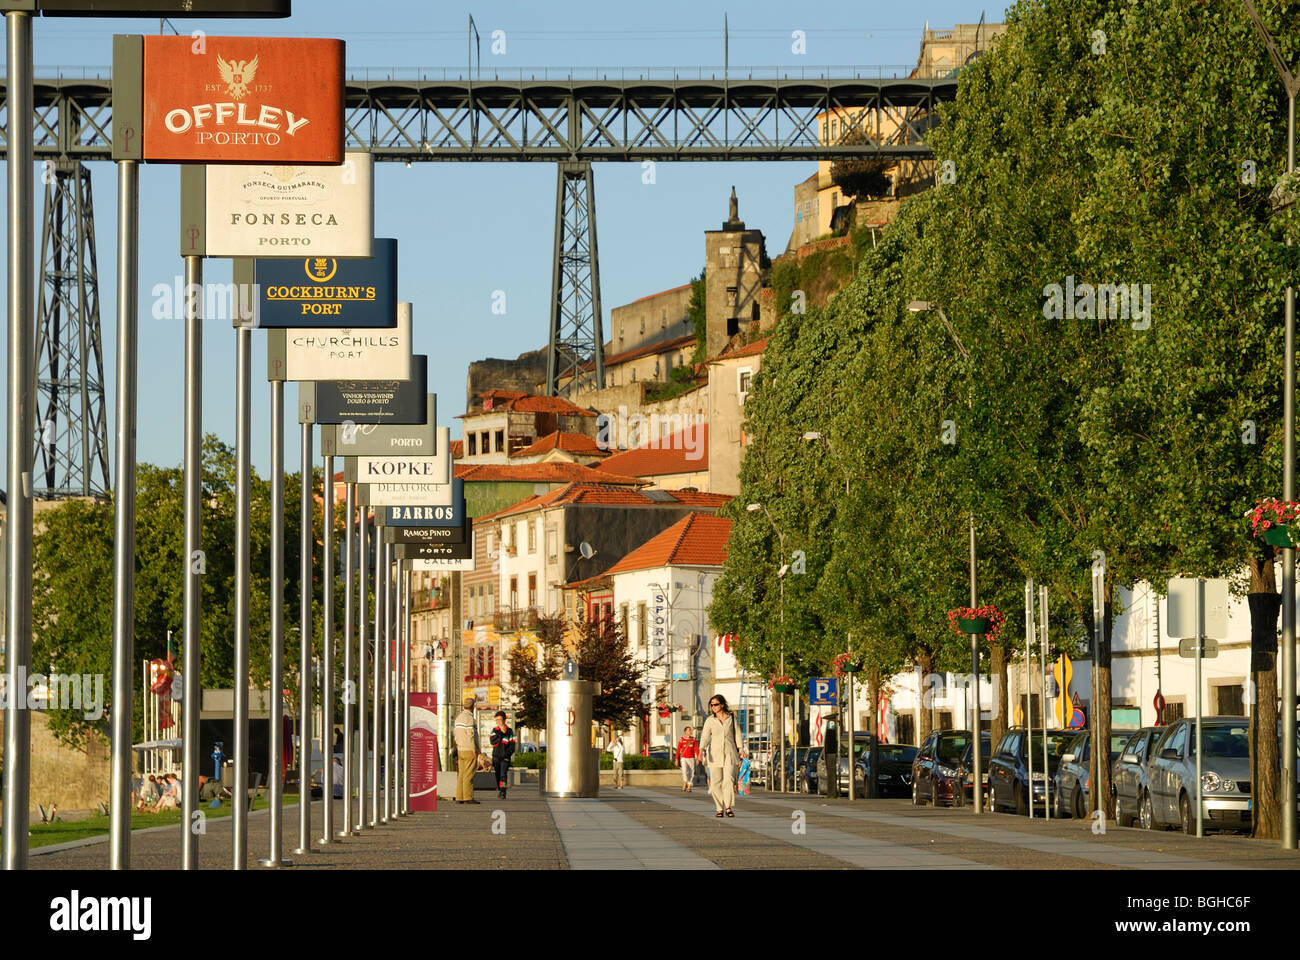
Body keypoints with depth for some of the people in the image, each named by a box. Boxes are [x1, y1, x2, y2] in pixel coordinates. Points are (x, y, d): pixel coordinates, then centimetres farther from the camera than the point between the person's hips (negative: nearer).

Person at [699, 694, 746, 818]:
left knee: (729, 780, -15)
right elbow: (705, 736, -7)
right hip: (715, 754, 1)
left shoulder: (731, 717, 6)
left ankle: (728, 807, -11)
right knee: (715, 783, -1)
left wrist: (741, 748, 0)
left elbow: (737, 733, 11)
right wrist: (702, 749, -24)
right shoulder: (710, 721, 3)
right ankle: (720, 809, 8)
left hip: (730, 753, -1)